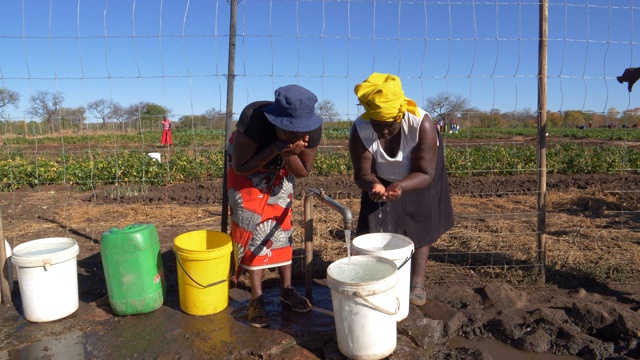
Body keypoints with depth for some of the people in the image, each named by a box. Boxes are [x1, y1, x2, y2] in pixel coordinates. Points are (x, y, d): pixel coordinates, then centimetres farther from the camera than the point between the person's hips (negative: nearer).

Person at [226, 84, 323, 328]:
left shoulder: (313, 128, -29)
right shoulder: (254, 117, -39)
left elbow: (303, 172, -17)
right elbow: (240, 167, -30)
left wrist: (289, 154, -38)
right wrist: (275, 149, -44)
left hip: (280, 171, 3)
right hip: (247, 169, -3)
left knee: (281, 225, 1)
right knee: (252, 227, -8)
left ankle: (286, 288, 14)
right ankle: (256, 297, 1)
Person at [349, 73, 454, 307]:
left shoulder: (422, 124, -35)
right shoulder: (360, 131, -30)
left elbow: (426, 174, -30)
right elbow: (362, 173, -24)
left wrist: (401, 186, -50)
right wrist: (373, 185, -48)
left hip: (417, 183, -1)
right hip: (382, 180, 1)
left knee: (420, 229, 3)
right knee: (377, 231, -4)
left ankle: (417, 284, 15)